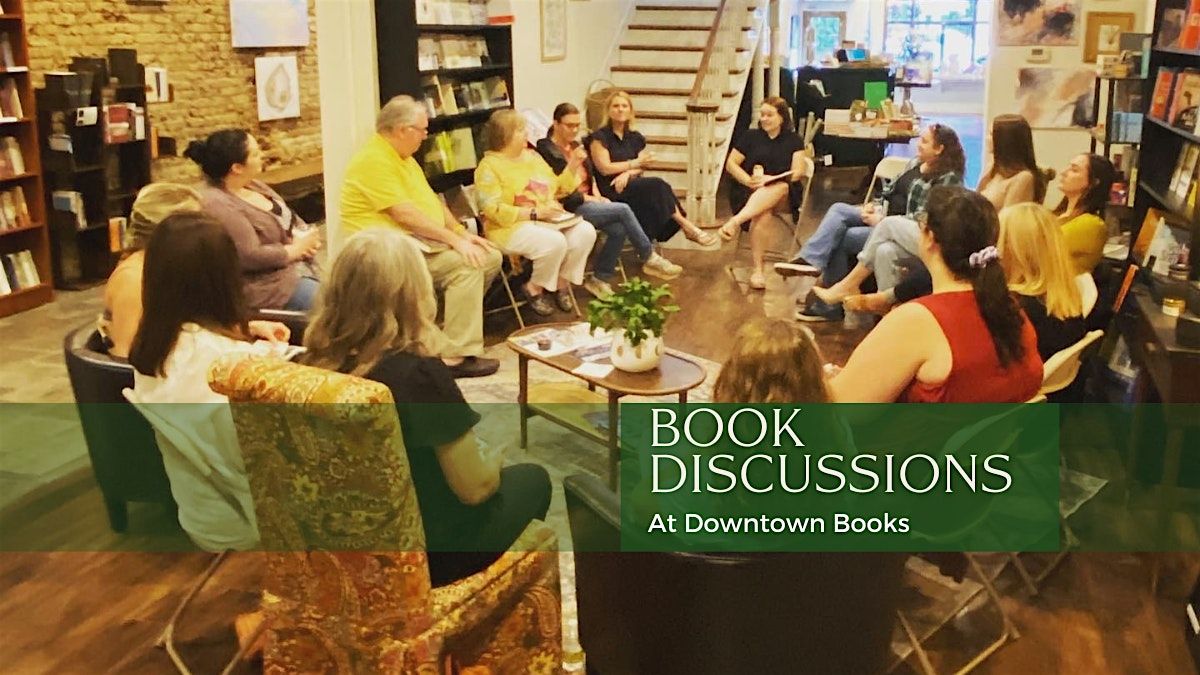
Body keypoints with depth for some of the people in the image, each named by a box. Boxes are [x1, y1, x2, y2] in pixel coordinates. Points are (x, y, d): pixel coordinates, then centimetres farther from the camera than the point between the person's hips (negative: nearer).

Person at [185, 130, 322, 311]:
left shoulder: (254, 185, 9)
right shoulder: (218, 205, -19)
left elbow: (293, 220, 16)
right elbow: (251, 256, -24)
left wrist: (308, 240, -6)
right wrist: (297, 248, -12)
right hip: (270, 285, -9)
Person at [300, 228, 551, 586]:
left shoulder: (313, 364, -9)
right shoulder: (419, 374, -29)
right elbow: (475, 487, -20)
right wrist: (492, 456, 2)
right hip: (416, 552, -6)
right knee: (532, 480, 20)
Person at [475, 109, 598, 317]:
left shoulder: (532, 156, 14)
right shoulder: (489, 167, -8)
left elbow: (558, 189, 21)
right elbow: (495, 211, -18)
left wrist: (572, 167, 4)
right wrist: (535, 213, -23)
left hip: (549, 220, 7)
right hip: (512, 227, -7)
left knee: (585, 231, -17)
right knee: (554, 242, -33)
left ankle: (562, 282, -2)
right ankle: (534, 288, -9)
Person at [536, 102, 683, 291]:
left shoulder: (576, 146, 17)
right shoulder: (545, 150, -9)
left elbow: (590, 177, 22)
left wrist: (597, 196, 2)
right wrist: (585, 198, -17)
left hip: (587, 202, 8)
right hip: (569, 208, -8)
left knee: (618, 229, -20)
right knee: (623, 210, -20)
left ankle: (600, 278, -7)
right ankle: (650, 259, -8)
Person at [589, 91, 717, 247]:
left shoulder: (635, 138, 16)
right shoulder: (600, 137, -2)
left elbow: (641, 168, 7)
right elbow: (605, 168, -10)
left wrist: (628, 173, -16)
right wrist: (635, 163, -3)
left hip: (631, 185, 6)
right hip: (610, 191, -6)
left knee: (656, 189, -27)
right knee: (657, 185, -25)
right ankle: (688, 227, -23)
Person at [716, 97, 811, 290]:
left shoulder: (793, 141, 14)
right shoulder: (750, 136, 15)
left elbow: (797, 172, 1)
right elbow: (730, 164, 8)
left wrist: (770, 179, -16)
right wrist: (749, 180, -12)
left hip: (782, 191, 0)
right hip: (747, 191, 1)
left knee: (779, 188, -39)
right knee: (762, 214, -36)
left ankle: (734, 221, -54)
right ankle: (757, 270, -41)